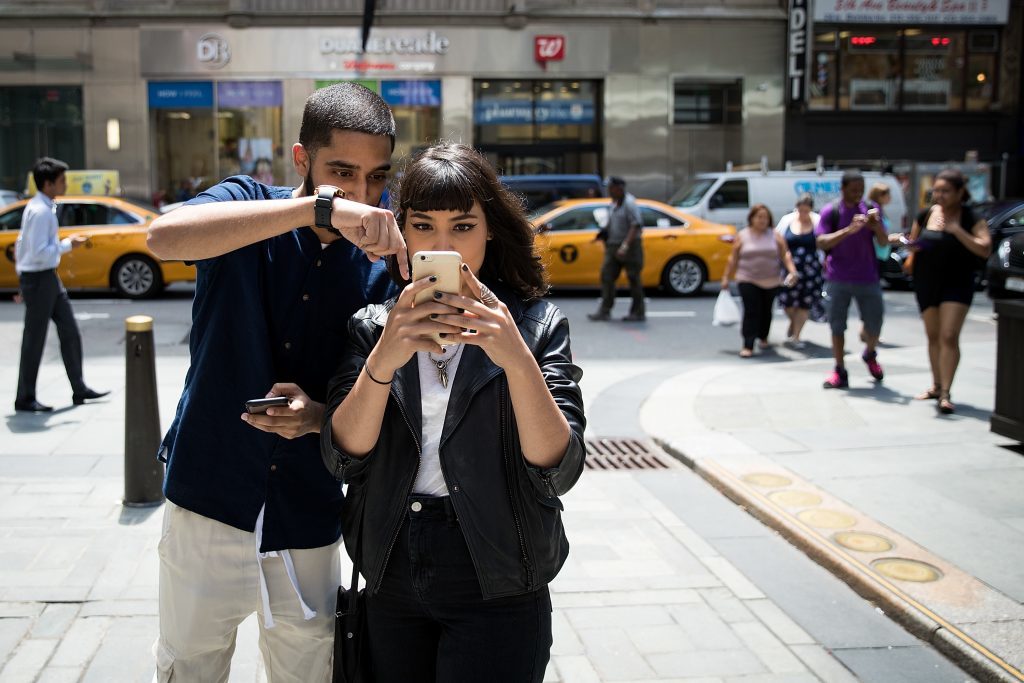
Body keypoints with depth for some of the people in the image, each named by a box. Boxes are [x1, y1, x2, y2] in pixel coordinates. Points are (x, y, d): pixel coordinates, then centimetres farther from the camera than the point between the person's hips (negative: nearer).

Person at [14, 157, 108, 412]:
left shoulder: (40, 207, 11)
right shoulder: (40, 212, -19)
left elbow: (21, 244, 17)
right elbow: (39, 253, -25)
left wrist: (23, 274, 21)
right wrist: (68, 244, -16)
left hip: (49, 277, 10)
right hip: (38, 279, -10)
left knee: (70, 332, 12)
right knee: (34, 340, -1)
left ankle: (79, 389, 20)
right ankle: (25, 399, 10)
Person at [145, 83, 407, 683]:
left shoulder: (376, 270, -2)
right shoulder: (247, 208, -8)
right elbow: (166, 236, -32)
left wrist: (320, 417, -19)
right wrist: (321, 208, -40)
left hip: (308, 517, 2)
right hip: (210, 501, -2)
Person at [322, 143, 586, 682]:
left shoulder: (536, 324, -5)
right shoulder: (372, 326, 3)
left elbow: (558, 470, -14)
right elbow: (343, 460, -8)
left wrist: (517, 359, -28)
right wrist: (383, 360, -23)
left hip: (497, 594, -2)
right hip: (391, 588, 3)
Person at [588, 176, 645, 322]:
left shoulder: (629, 203, -13)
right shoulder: (615, 203, 13)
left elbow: (636, 226, -21)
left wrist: (625, 246, -27)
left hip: (630, 246, -8)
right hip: (614, 246, 8)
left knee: (633, 279, -1)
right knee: (607, 276, 0)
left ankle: (638, 313, 8)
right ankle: (604, 311, -1)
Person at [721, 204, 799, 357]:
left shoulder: (775, 236, 5)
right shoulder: (742, 236, 3)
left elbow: (785, 254, 2)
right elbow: (733, 258, 6)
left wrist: (792, 271, -12)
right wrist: (726, 277, 4)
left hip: (771, 282, 2)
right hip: (748, 281, -2)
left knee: (766, 311, 12)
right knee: (751, 312, -11)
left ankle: (763, 337, 34)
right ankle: (748, 346, -13)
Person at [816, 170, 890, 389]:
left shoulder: (871, 210, 6)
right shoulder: (831, 212, -3)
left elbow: (884, 243, 4)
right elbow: (821, 243, -12)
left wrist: (876, 225, -17)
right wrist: (849, 230, -22)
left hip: (868, 278, 2)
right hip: (837, 279, -2)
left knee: (874, 323, 5)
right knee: (837, 326, 0)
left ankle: (870, 355, 35)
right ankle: (840, 372, 8)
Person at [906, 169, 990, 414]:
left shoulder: (971, 218, -7)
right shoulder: (925, 215, 5)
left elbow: (984, 249, -17)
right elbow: (912, 242, 18)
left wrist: (956, 230, -25)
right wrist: (914, 245, -7)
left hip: (956, 284, -4)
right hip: (926, 282, 5)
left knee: (949, 337, -14)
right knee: (933, 336, 12)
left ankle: (945, 394, -15)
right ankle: (936, 385, 26)